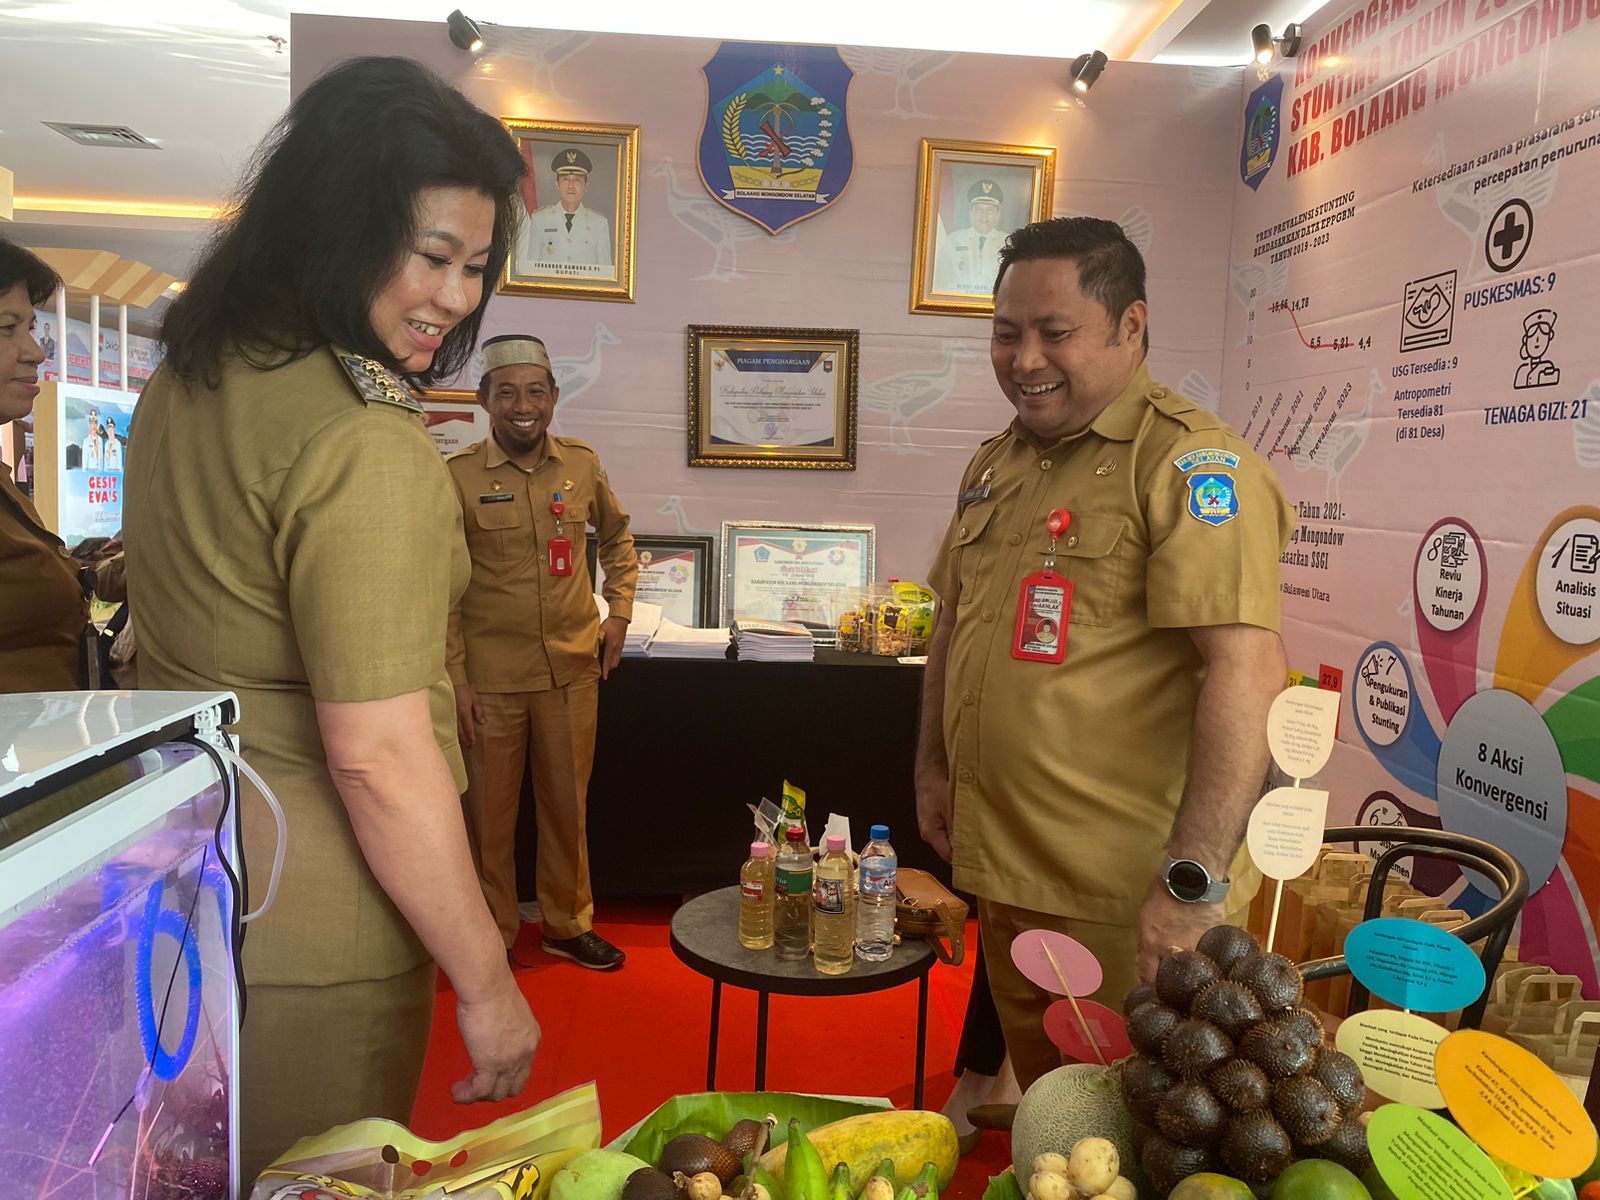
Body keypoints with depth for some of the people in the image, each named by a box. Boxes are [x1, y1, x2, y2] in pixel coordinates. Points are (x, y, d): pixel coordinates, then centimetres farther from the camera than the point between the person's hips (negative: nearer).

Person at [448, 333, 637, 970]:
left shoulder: (582, 464, 2)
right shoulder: (457, 475, -8)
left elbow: (617, 536, 20)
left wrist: (619, 610, 9)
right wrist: (455, 679, -10)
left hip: (573, 670, 3)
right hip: (490, 677, -3)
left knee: (567, 804, 15)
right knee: (490, 812, 9)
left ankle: (568, 924, 34)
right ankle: (494, 937, 29)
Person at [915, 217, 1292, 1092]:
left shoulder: (1188, 462, -15)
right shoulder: (994, 465, 10)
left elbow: (1246, 667, -24)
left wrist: (1196, 880, -27)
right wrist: (933, 768, 16)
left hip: (1126, 897, -7)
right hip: (1002, 872, 7)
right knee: (1039, 1104, 23)